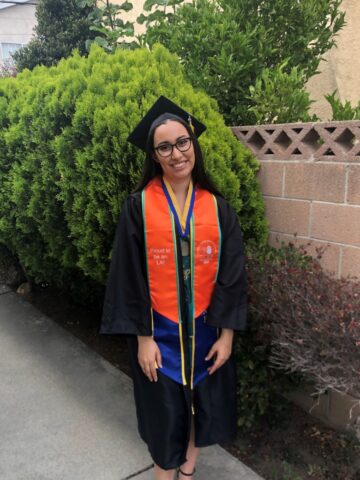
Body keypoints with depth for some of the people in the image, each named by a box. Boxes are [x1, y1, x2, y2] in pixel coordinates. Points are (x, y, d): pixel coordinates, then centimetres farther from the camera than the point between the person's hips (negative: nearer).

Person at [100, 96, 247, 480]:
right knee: (163, 410, 11)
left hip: (205, 330, 3)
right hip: (159, 332, -2)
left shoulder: (217, 208, -4)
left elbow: (232, 274, -2)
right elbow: (129, 275, -9)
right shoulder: (138, 207, -10)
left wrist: (226, 333, -4)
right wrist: (143, 338, -10)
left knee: (200, 402, 18)